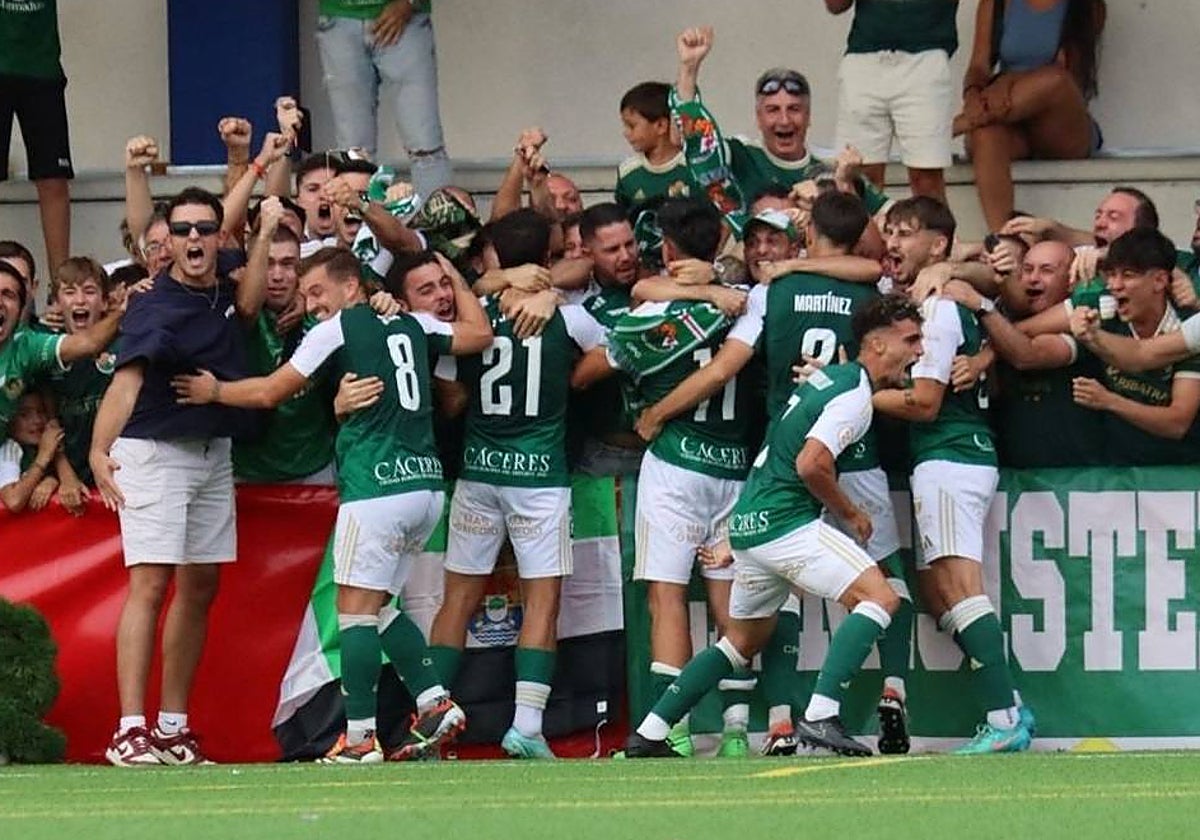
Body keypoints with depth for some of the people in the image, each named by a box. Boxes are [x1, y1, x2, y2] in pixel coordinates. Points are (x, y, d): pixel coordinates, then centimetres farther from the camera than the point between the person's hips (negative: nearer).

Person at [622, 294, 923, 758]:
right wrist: (850, 513, -8)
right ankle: (821, 716, -24)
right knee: (878, 597, -13)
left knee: (745, 640, 22)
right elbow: (812, 463, -22)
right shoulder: (855, 394, -12)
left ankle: (649, 733, 23)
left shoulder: (830, 375, 18)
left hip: (749, 523, 10)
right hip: (786, 523, -10)